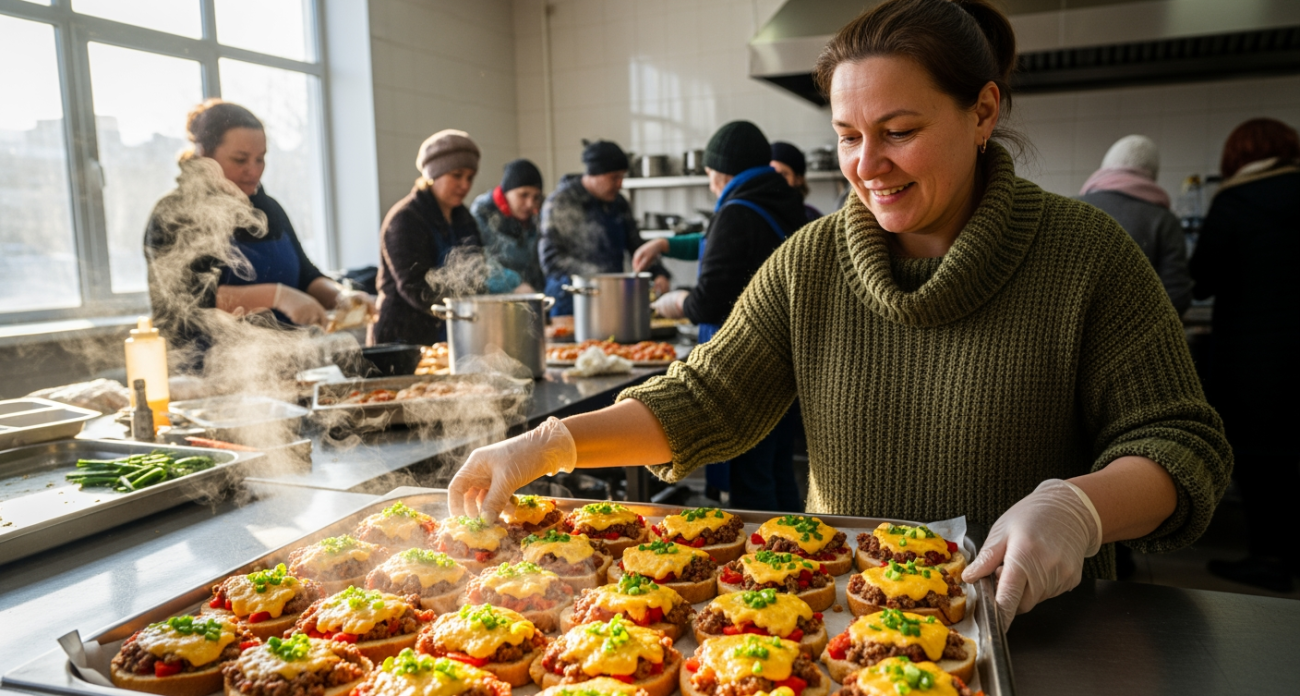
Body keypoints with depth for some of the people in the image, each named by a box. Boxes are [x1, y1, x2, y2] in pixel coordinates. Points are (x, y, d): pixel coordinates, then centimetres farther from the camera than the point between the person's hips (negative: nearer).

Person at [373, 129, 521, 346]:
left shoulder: (463, 218, 13)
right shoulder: (404, 220, -11)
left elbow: (474, 270, 16)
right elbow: (416, 289, -20)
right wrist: (479, 284, -28)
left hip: (455, 338, 7)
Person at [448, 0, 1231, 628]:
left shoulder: (1086, 252, -9)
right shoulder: (808, 265, -2)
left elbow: (1183, 444, -7)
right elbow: (702, 401, -4)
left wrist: (1076, 508, -28)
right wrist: (548, 447, -17)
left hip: (1033, 628, -2)